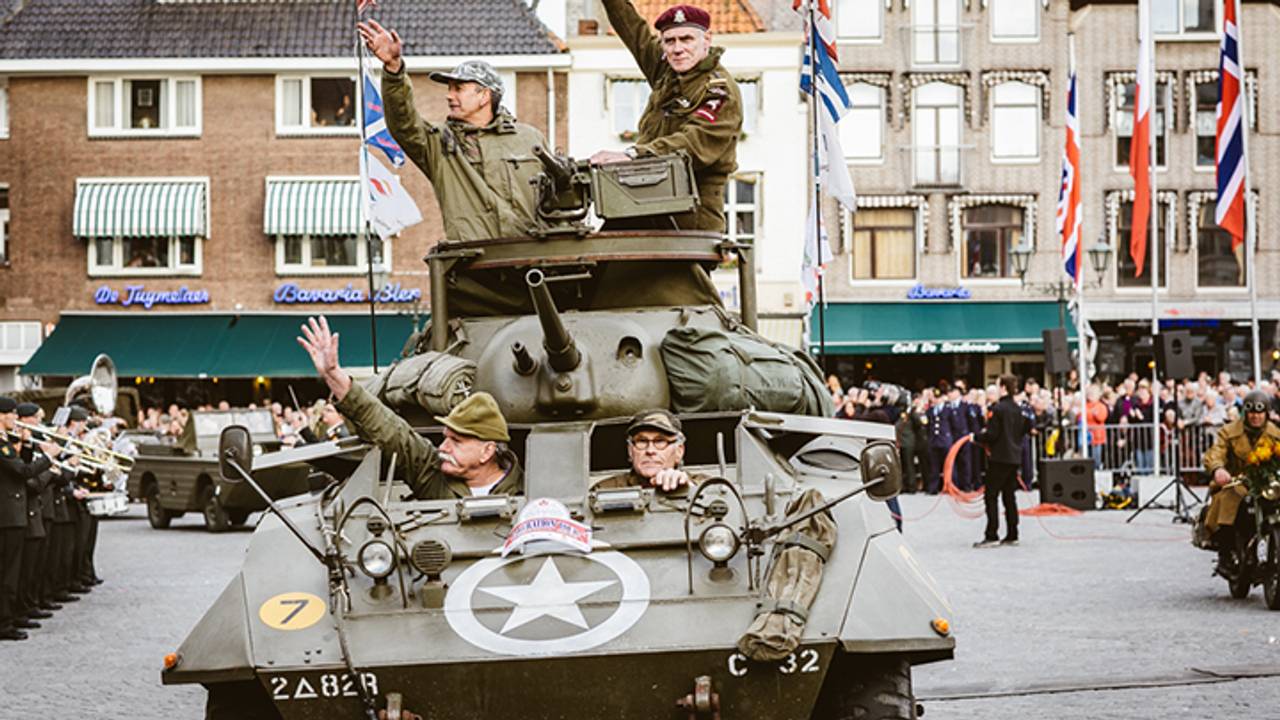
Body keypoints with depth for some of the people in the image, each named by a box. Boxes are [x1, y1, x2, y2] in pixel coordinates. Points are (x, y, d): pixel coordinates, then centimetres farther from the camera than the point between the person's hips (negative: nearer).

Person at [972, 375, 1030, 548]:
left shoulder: (998, 409, -14)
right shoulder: (1018, 410, 9)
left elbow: (992, 434, -17)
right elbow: (1023, 431, 17)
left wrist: (976, 437, -1)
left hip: (1000, 457, -8)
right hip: (1014, 457, 8)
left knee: (991, 496, -4)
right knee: (1009, 496, 12)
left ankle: (992, 536, -9)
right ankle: (1012, 535, 12)